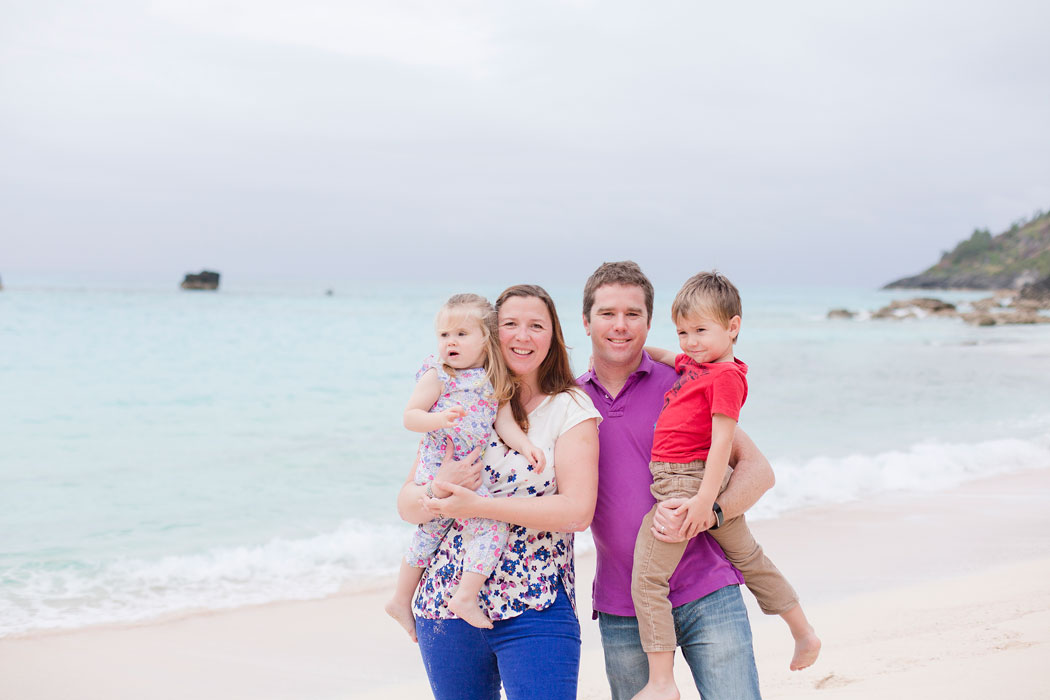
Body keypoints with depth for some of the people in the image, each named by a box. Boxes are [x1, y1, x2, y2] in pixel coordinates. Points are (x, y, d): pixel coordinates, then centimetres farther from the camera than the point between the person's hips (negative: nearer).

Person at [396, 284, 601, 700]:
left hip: (536, 610, -3)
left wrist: (478, 506, -18)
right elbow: (407, 505, 8)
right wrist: (438, 490, -16)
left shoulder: (570, 408, 0)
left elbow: (578, 511, -12)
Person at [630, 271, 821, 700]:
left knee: (647, 577, -12)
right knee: (749, 558, 24)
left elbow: (722, 441, -19)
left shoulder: (726, 377, -14)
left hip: (685, 482, -11)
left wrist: (704, 500, -23)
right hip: (700, 484, 11)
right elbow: (664, 356, 35)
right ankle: (803, 633, 38)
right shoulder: (692, 364, 14)